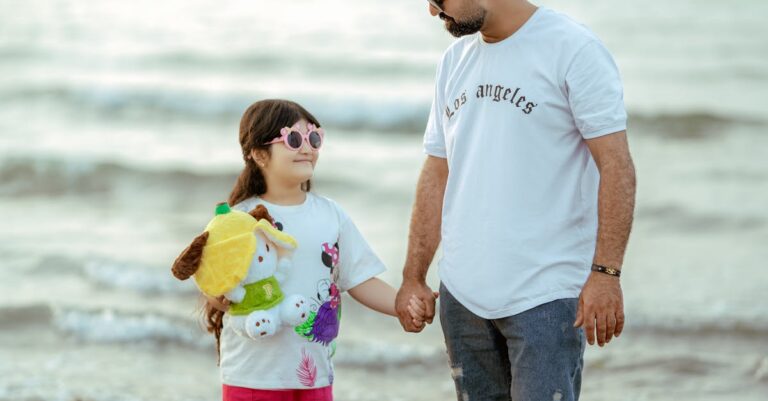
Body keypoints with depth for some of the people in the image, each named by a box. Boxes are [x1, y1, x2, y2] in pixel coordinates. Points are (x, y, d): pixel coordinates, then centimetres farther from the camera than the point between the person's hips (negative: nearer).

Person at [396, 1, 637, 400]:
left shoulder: (573, 49, -8)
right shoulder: (455, 60, 13)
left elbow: (616, 168, -12)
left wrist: (605, 272, -19)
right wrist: (413, 278, 12)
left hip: (545, 295, -6)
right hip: (462, 293, 7)